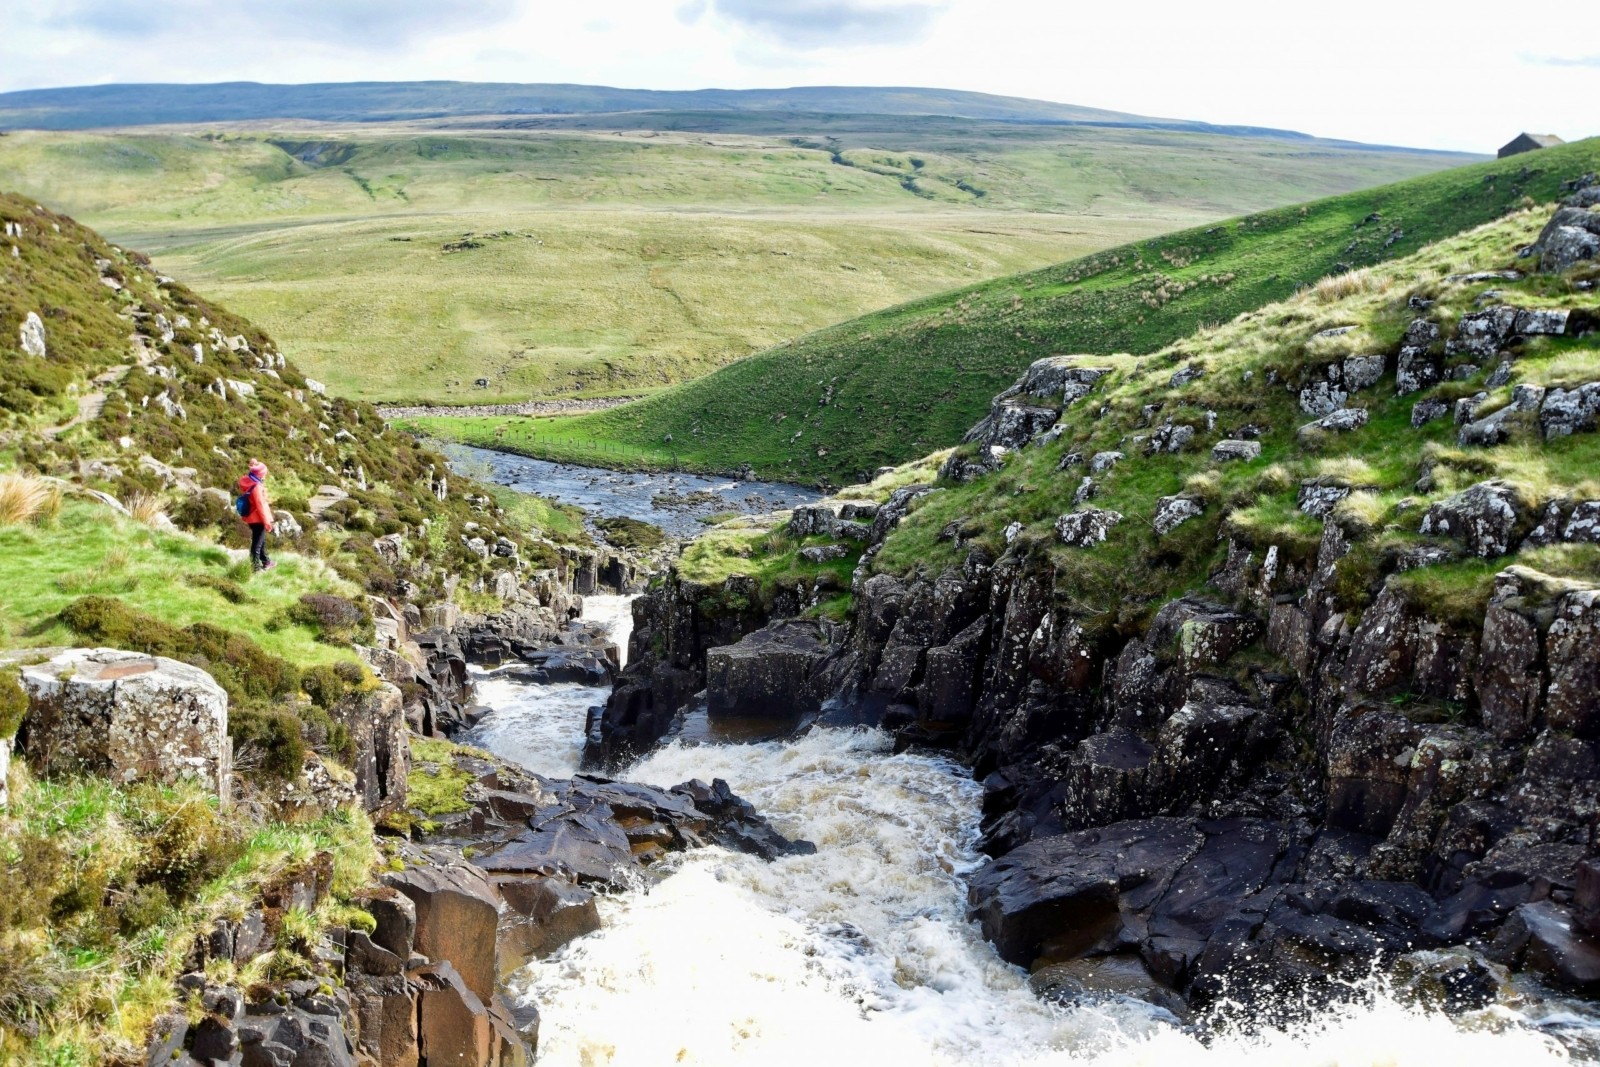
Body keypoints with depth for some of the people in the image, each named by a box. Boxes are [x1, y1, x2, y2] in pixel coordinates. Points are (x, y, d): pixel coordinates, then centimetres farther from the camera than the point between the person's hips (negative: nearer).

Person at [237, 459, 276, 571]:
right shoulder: (256, 487, -24)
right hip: (258, 519, -9)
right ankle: (256, 567, 9)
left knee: (261, 540, 23)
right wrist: (266, 521, -16)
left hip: (250, 517, 9)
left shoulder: (246, 482, 2)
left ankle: (266, 562, 36)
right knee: (257, 543, 1)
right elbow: (260, 505, -22)